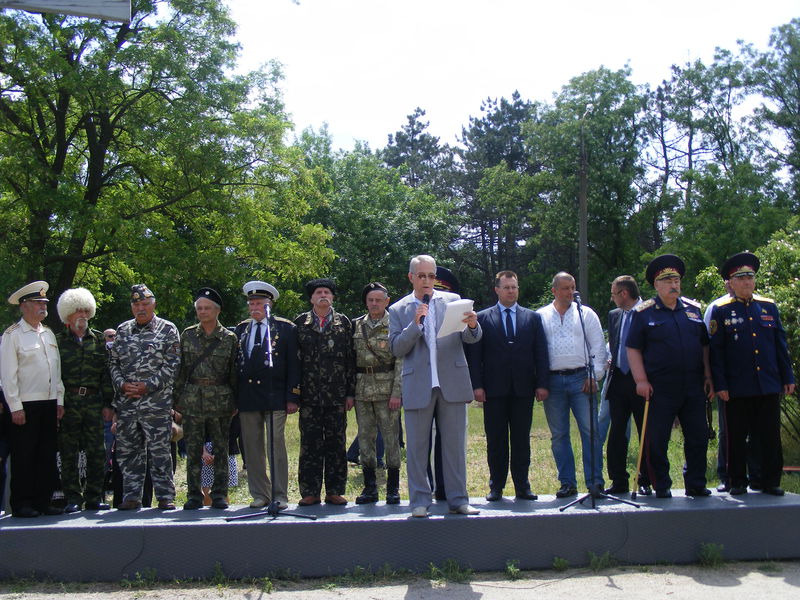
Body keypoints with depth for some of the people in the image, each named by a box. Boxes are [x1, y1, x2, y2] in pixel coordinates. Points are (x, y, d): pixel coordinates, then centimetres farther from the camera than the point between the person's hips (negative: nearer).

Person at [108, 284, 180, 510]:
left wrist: (148, 385, -12)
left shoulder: (167, 329, 2)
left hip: (156, 402, -4)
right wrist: (122, 384, -3)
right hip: (125, 402, 4)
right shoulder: (122, 330, 14)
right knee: (128, 450, 8)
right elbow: (113, 362, 14)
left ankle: (165, 497, 6)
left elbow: (172, 365, -4)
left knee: (159, 450, -2)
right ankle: (131, 497, 17)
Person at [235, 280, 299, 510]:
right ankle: (260, 495, 15)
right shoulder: (241, 329, 14)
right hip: (247, 396, 4)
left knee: (277, 446, -4)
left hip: (275, 396, -3)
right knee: (252, 448, 6)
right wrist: (233, 398, 6)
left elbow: (293, 365, 0)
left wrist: (292, 397, -7)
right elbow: (235, 363, 13)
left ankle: (280, 496, 4)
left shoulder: (286, 328, 3)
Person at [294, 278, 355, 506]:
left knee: (336, 443, 4)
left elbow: (350, 359, 7)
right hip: (309, 394, 0)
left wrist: (350, 392, 1)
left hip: (336, 394, 0)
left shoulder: (343, 322, 9)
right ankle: (310, 492, 9)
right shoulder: (300, 322, 9)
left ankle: (335, 491, 12)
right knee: (310, 443, 1)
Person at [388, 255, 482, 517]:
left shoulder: (452, 300, 9)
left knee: (455, 444, 6)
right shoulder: (398, 310, 7)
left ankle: (458, 500, 14)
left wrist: (473, 326, -20)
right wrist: (415, 324, -14)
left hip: (452, 383, 1)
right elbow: (396, 348, -1)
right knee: (417, 446, 4)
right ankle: (419, 501, 14)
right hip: (418, 385, -1)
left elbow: (471, 338, 4)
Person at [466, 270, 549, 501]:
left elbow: (541, 353, 8)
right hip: (494, 389, -1)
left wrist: (542, 384, -1)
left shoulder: (533, 318, 11)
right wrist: (476, 385, -7)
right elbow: (474, 355, 2)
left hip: (523, 388, 1)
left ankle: (522, 486, 13)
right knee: (495, 440, 4)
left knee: (522, 439, 6)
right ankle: (496, 486, 13)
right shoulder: (482, 318, 5)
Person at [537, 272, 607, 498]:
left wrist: (594, 376, -4)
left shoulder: (586, 314, 9)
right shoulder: (540, 317, 10)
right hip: (552, 381, 1)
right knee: (558, 435, 4)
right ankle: (567, 483, 12)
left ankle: (595, 482, 1)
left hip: (580, 379, -1)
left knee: (590, 431, -5)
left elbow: (598, 346, 6)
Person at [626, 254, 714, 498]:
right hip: (660, 388, -4)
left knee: (698, 437, 8)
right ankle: (661, 486, 13)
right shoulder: (644, 312, 0)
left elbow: (704, 346, 16)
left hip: (694, 387, 4)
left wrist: (708, 377, 9)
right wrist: (641, 380, -11)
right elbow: (633, 349, -2)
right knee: (656, 440, 1)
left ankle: (695, 484, 20)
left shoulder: (693, 309, 12)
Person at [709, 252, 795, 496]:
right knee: (737, 437, 4)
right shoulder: (721, 311, 1)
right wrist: (720, 384, -7)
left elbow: (781, 345, 13)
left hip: (769, 386, 3)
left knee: (771, 436, 6)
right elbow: (715, 351, -2)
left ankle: (771, 482, 16)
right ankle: (738, 482, 14)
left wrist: (787, 378, 9)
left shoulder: (769, 307, 11)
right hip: (737, 388, -3)